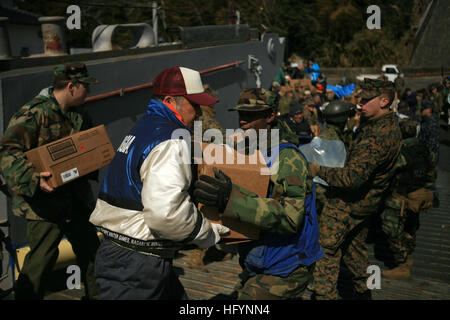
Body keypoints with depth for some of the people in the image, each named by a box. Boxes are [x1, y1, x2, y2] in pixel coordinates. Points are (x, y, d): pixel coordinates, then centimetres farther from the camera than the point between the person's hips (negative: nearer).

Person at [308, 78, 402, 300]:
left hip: (348, 203, -10)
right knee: (354, 245, 23)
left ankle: (325, 294, 8)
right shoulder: (391, 126, 4)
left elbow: (352, 178, -32)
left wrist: (319, 171, -23)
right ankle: (362, 291, 37)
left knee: (325, 248, 0)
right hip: (367, 202, 10)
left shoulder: (377, 136, -29)